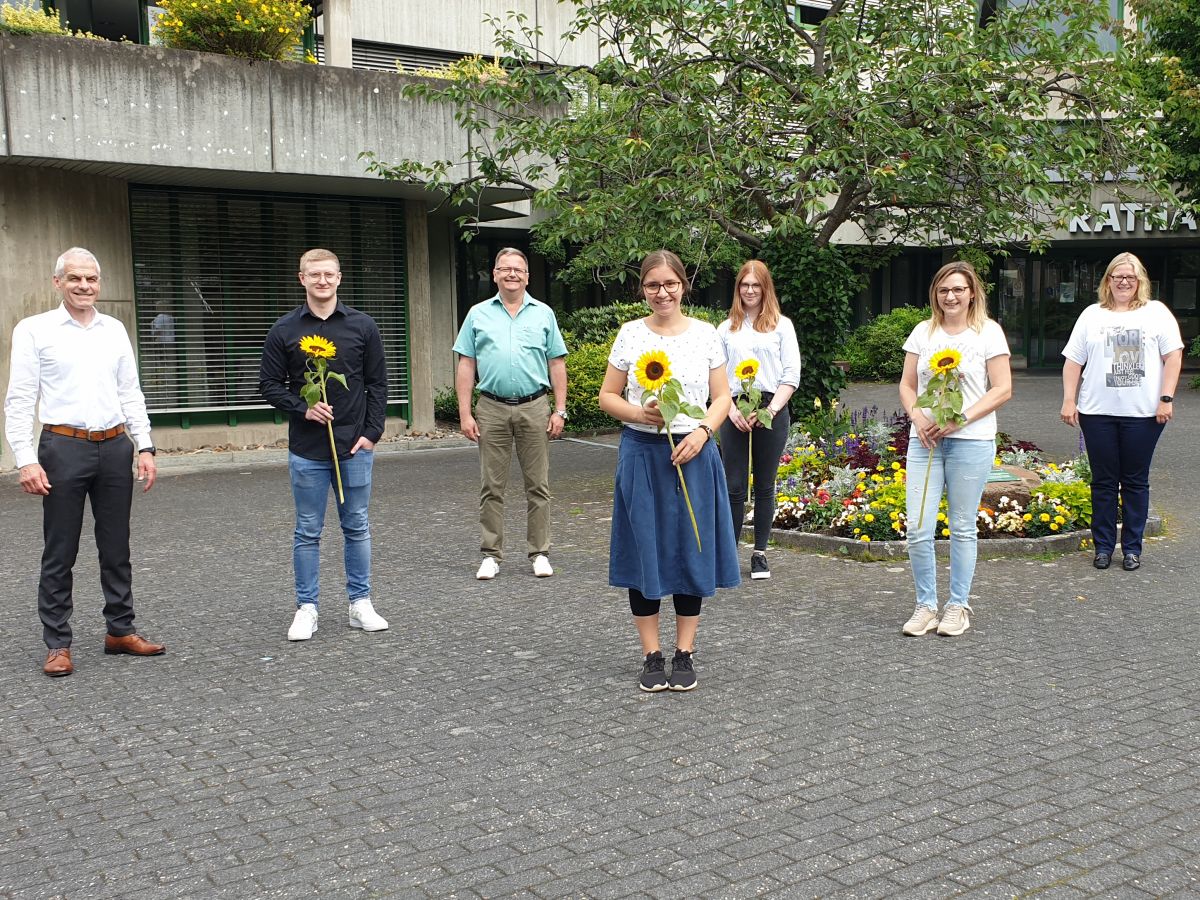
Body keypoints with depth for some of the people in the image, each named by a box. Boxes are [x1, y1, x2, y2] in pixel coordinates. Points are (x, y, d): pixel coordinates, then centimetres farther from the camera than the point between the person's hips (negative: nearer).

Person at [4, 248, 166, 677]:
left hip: (115, 446, 4)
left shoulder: (115, 330, 11)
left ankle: (120, 630, 23)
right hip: (64, 447, -4)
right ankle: (57, 644, 11)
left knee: (116, 547, 11)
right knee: (60, 553, 2)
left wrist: (145, 447, 7)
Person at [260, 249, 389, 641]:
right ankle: (307, 608, 15)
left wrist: (372, 433, -3)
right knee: (307, 531, 6)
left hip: (355, 446, 1)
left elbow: (378, 383, 5)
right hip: (306, 449, -1)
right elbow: (269, 384, 4)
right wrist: (303, 408, -12)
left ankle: (360, 603, 19)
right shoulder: (284, 330, 1)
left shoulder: (362, 326, 3)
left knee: (357, 527, 9)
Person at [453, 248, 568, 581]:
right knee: (491, 487, 3)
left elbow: (557, 365, 9)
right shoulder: (478, 314, 8)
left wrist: (560, 410, 1)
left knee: (538, 485, 4)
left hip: (534, 408, 0)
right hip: (491, 409, 0)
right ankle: (491, 555, 11)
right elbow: (466, 366, 6)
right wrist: (464, 413, -1)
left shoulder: (543, 314, 9)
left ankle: (539, 553, 12)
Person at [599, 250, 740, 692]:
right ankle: (652, 656, 15)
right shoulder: (630, 334, 2)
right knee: (644, 548, 3)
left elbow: (722, 397, 5)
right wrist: (639, 414, -14)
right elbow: (608, 396, 5)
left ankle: (685, 654, 17)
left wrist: (702, 432, -13)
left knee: (692, 550, 4)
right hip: (642, 453, 0)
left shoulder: (706, 334, 3)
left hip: (693, 453, 0)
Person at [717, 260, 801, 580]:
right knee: (734, 486, -1)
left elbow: (791, 375, 2)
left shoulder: (781, 325, 7)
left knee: (765, 485, 6)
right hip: (735, 412, 1)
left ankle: (760, 553, 14)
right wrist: (731, 409, -7)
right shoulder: (727, 328, 11)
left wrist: (771, 409, -11)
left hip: (772, 411, -1)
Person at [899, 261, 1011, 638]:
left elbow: (1003, 389, -4)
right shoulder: (923, 332, 10)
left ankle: (958, 606, 18)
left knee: (963, 528, 6)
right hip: (924, 440, 3)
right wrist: (917, 418, -8)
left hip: (971, 441, -3)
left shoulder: (988, 332, 0)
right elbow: (907, 385, 12)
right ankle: (925, 606, 11)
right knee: (918, 530, -3)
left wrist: (960, 419, -15)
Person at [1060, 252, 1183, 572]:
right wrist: (1069, 401, 0)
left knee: (1135, 481, 6)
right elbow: (1073, 361, 8)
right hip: (1097, 412, 1)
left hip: (1142, 413, -1)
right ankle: (1103, 546, 16)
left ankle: (1132, 548, 15)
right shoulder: (1092, 315, 10)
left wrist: (1166, 398, -9)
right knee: (1103, 481, 7)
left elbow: (1173, 356, 0)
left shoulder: (1156, 312, 6)